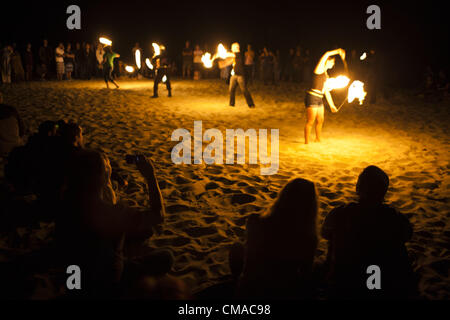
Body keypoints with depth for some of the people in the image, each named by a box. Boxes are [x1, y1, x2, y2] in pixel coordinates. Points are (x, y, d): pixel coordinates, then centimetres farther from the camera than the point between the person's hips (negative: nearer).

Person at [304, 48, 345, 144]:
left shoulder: (326, 75, 20)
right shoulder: (319, 69, -4)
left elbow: (326, 91, 23)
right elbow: (326, 54, -16)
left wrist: (331, 105, 23)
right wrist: (338, 51, -10)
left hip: (319, 99, 9)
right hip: (312, 97, -9)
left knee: (320, 121, 16)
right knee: (310, 122, -6)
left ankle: (318, 139, 32)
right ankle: (306, 142, 0)